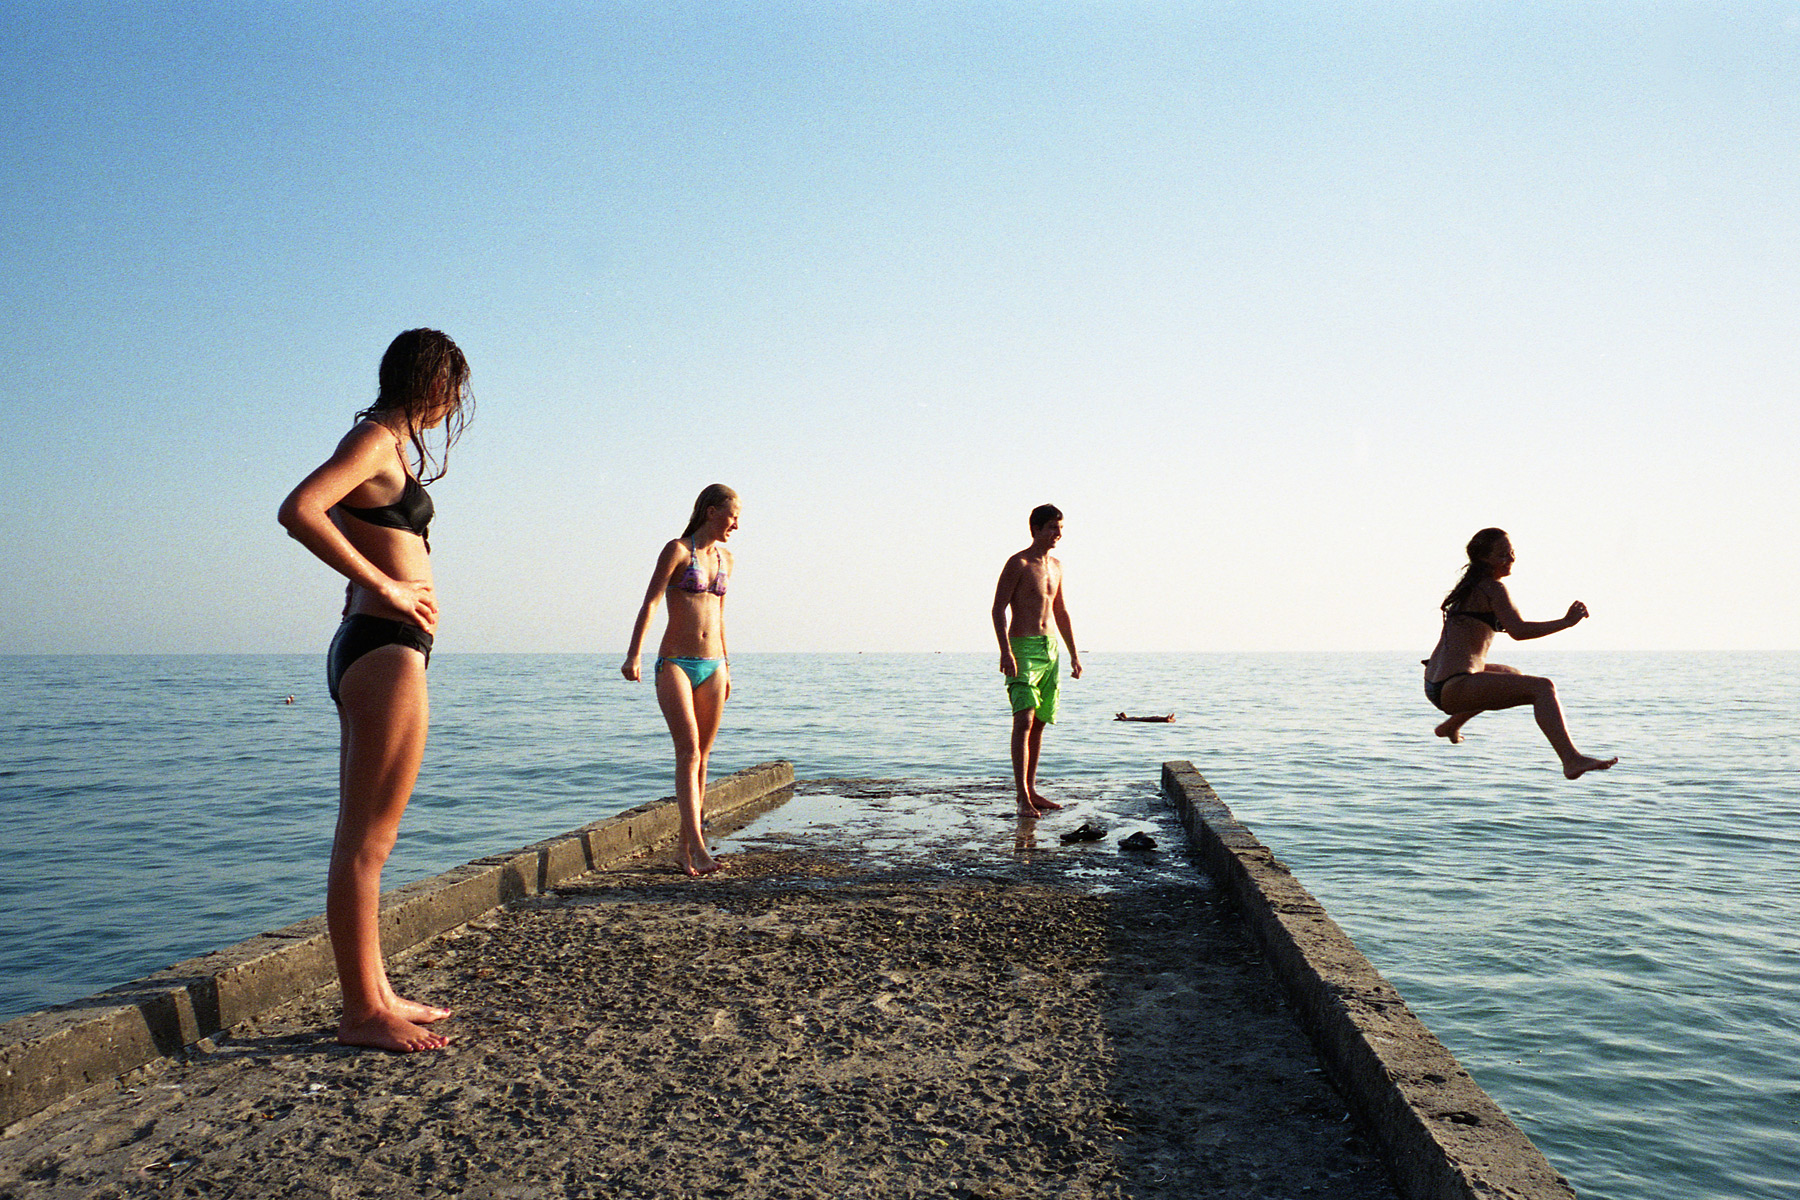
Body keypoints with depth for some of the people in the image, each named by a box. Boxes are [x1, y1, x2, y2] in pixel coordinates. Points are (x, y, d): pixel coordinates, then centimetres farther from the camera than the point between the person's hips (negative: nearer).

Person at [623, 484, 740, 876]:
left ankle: (684, 848, 14)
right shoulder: (677, 550, -5)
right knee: (689, 753, -16)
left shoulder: (725, 558, 15)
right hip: (675, 664, -6)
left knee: (701, 758, 6)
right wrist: (634, 655, -27)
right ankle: (698, 848, -21)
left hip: (712, 667, 6)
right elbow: (650, 603, -15)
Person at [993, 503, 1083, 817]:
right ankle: (1022, 797, -19)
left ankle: (1031, 790, 16)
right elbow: (998, 608, -12)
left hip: (1050, 649, 8)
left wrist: (1074, 653, 20)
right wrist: (1005, 652, -22)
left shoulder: (1056, 566, 16)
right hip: (1023, 648, -8)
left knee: (1040, 723, 9)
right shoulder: (1018, 564, -7)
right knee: (1024, 719, -16)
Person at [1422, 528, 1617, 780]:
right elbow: (1518, 631, -22)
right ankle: (1572, 760, -35)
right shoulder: (1494, 588, -7)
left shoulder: (1469, 587, 19)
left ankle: (1451, 726, 42)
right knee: (1541, 687, -21)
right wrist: (1566, 621, -18)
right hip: (1454, 688, -10)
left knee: (1514, 675, 37)